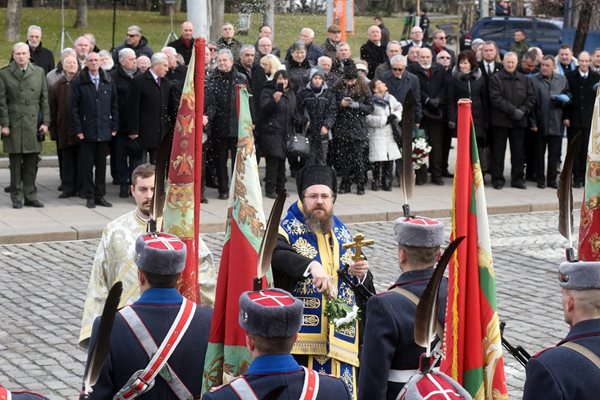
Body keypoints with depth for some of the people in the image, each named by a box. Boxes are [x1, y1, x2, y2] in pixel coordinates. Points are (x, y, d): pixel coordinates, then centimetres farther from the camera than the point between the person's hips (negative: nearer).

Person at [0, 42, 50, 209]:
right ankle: (16, 197, 10)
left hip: (33, 124, 2)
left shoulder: (39, 72, 8)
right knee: (15, 162, 2)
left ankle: (30, 196, 12)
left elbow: (44, 99, 9)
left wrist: (45, 122, 3)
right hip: (14, 124, -2)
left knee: (32, 162, 4)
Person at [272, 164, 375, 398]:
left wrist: (361, 276, -5)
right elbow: (275, 253, -24)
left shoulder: (343, 235, 17)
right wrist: (311, 265, -40)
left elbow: (367, 293, 18)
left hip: (340, 341, 5)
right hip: (300, 340, -5)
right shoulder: (288, 230, 1)